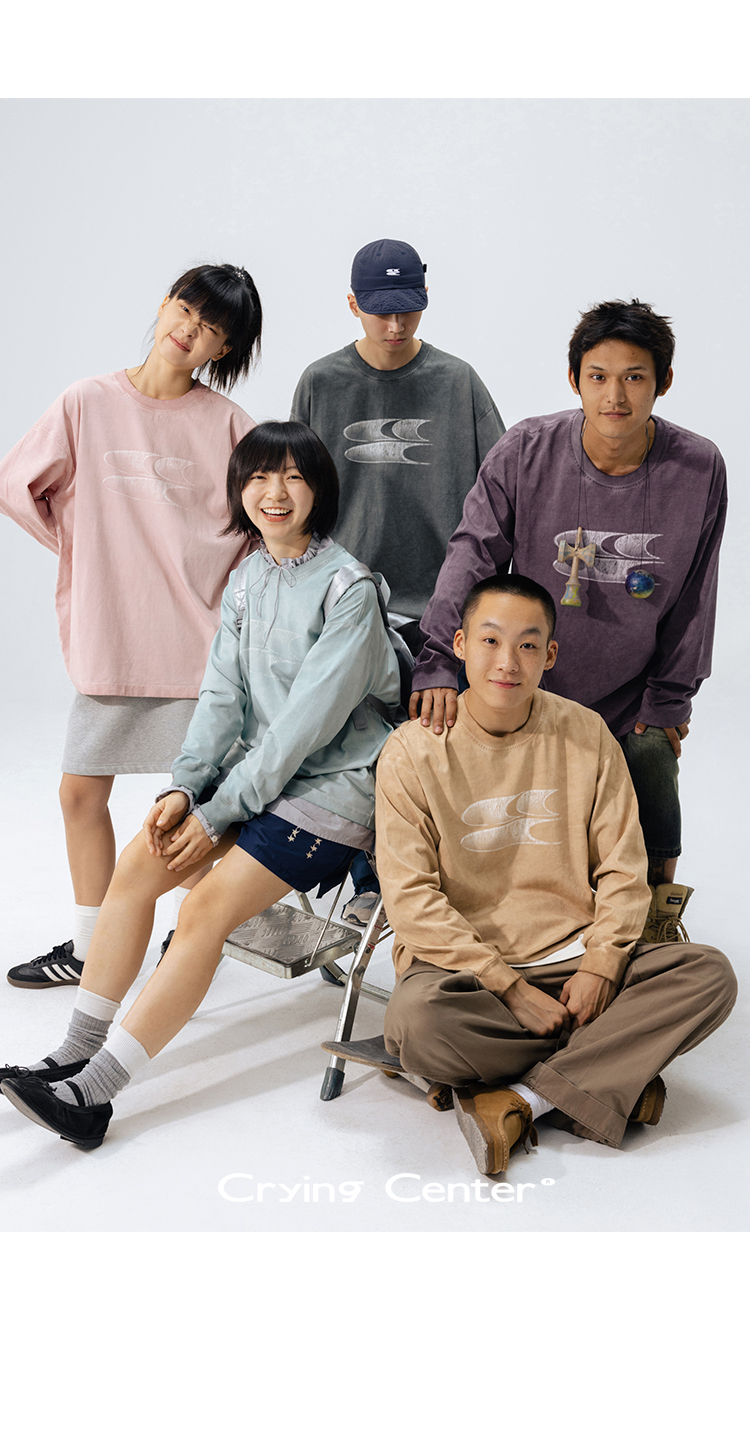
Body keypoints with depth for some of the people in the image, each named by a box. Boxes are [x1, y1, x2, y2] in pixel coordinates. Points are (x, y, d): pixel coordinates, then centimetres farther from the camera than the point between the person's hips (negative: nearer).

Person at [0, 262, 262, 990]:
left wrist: (230, 578, 2)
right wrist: (83, 549, 8)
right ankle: (87, 945, 25)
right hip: (107, 636, 2)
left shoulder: (225, 422, -2)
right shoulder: (88, 403, 2)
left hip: (198, 637, -2)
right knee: (81, 792, 9)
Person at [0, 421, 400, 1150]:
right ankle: (74, 1054, -4)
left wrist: (217, 814, -16)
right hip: (257, 774, 7)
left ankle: (92, 1092, -15)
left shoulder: (348, 588, -13)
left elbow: (307, 721, -18)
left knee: (205, 909, -20)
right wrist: (184, 788, -9)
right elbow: (223, 694, 7)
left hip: (334, 784, -7)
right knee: (135, 862, -11)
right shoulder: (246, 580, 11)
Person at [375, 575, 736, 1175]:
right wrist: (511, 988, -18)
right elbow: (412, 900, -12)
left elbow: (624, 870, 3)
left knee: (709, 973, -19)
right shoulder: (413, 752, -7)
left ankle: (519, 1099, -21)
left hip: (574, 958, 3)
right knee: (417, 1020, -35)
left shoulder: (586, 734, 3)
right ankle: (605, 1079, -13)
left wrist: (598, 967, -13)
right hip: (462, 963, -3)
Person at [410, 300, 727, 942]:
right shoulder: (525, 453, -14)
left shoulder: (699, 468, -11)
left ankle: (661, 903, 34)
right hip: (528, 691, 0)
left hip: (633, 701, 1)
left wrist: (668, 702, 2)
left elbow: (693, 600, -2)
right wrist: (439, 664, -23)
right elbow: (473, 554, -13)